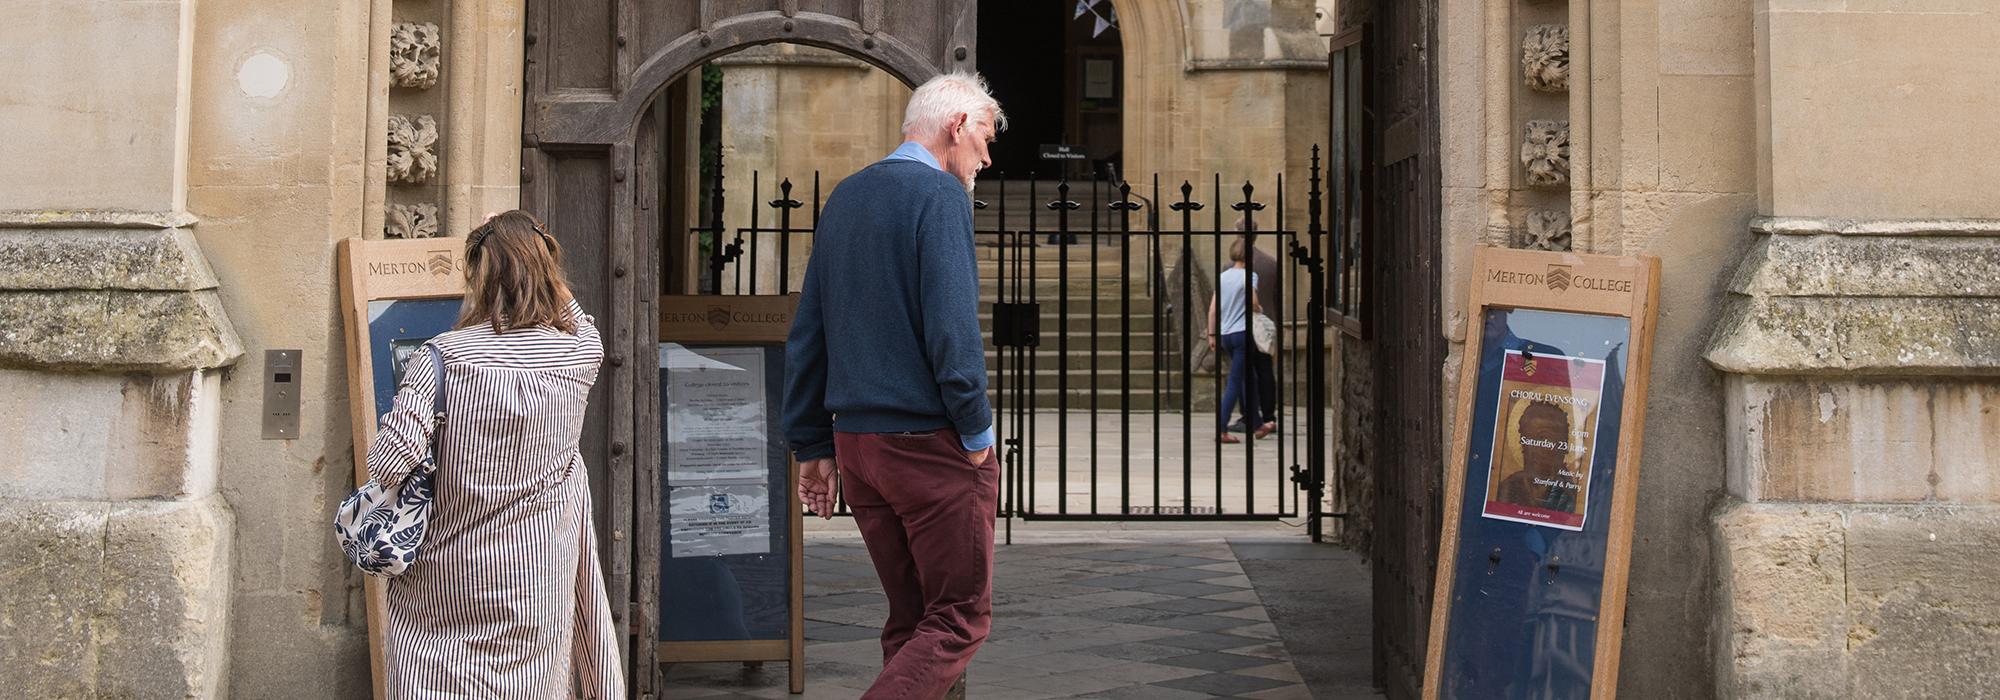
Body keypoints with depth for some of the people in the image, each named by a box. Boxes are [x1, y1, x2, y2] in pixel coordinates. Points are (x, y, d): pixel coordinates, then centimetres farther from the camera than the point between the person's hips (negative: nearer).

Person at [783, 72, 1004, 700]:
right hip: (931, 441, -8)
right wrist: (976, 432, -9)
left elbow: (806, 334, 15)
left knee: (910, 619, 14)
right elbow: (951, 328, -19)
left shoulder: (846, 196, 14)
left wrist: (813, 444, 17)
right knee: (960, 621, 0)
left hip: (856, 441, 8)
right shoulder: (939, 195, -9)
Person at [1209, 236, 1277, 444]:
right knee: (1235, 382, -5)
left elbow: (1213, 309, 9)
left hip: (1225, 334, 7)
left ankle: (1258, 424, 29)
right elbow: (1253, 303, -19)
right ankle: (1221, 430, -11)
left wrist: (1212, 335, 14)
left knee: (1249, 378, 19)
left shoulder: (1223, 276, 10)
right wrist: (1259, 310, 4)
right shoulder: (1248, 276, -8)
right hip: (1242, 332, -7)